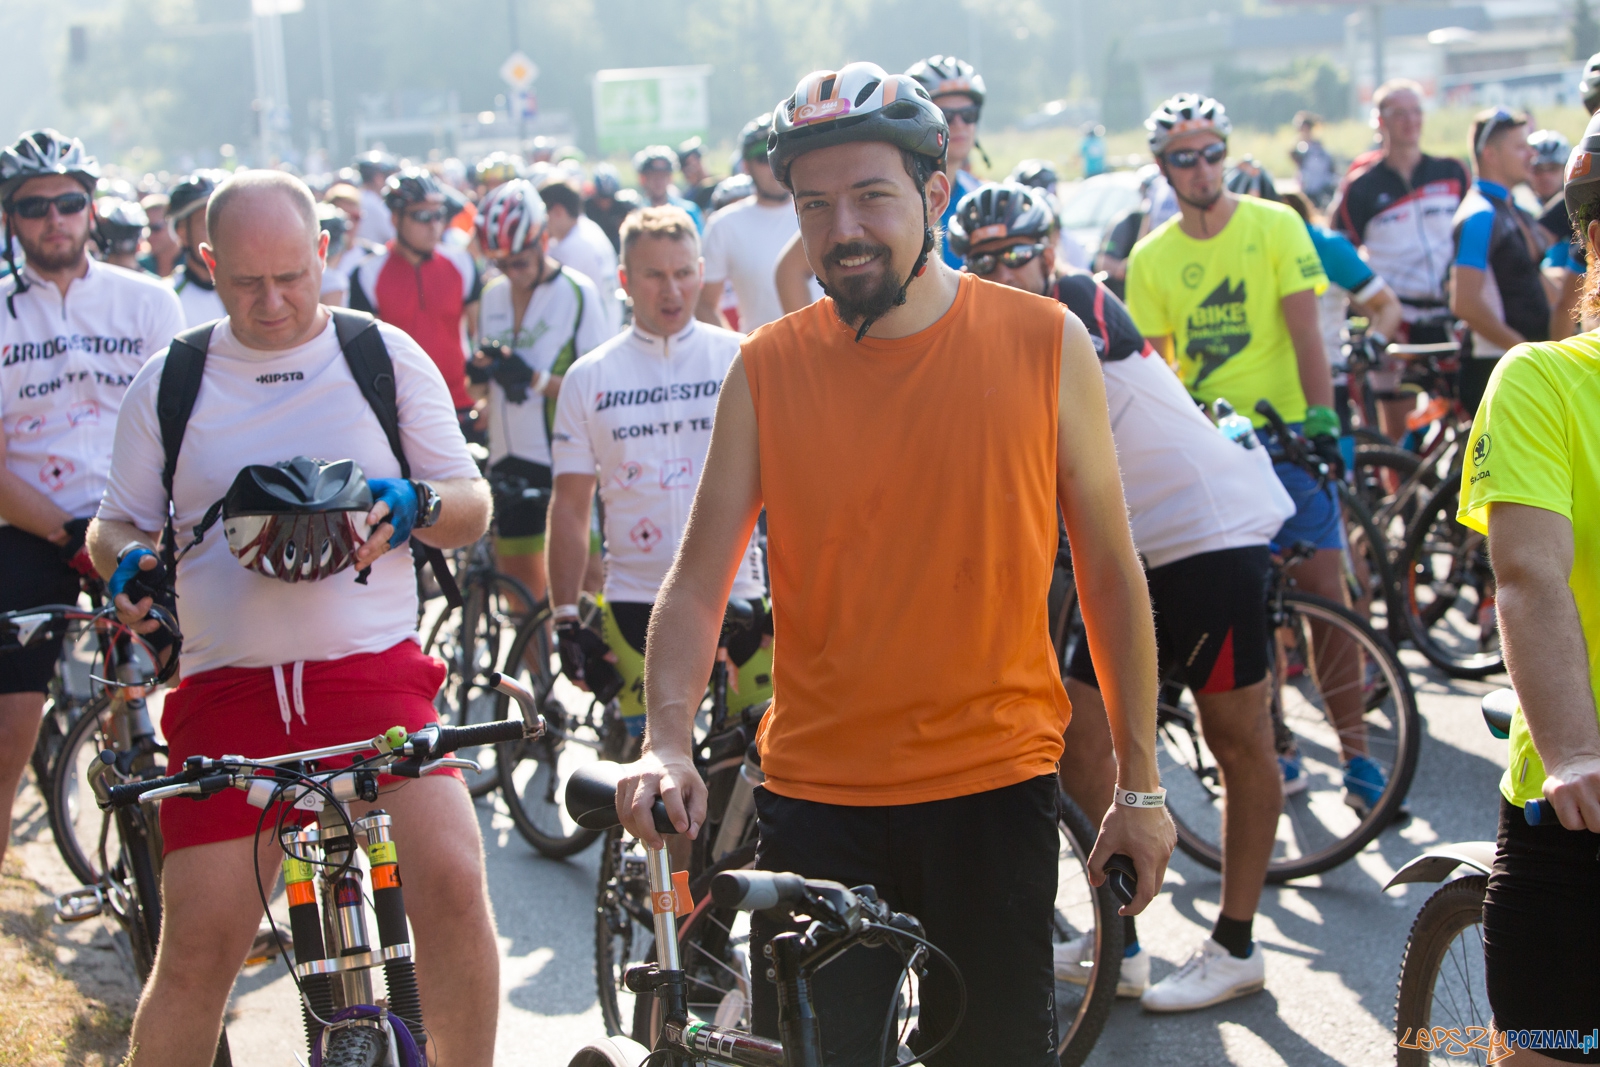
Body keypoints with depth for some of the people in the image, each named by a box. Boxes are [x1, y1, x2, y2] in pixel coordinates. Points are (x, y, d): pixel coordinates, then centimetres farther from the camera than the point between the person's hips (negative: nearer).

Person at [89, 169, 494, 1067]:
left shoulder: (387, 356, 7)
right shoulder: (169, 383, 9)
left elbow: (473, 510, 9)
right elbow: (115, 524, 16)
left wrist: (415, 506, -14)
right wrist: (129, 560, -8)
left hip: (375, 673, -1)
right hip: (228, 688, 1)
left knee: (453, 878, -21)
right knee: (197, 949, -2)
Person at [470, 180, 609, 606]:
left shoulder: (577, 293, -8)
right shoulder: (493, 295, 9)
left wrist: (535, 378, -24)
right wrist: (479, 369, -6)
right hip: (510, 460, 6)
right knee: (519, 586, 9)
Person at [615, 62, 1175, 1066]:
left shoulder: (1045, 343, -3)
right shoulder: (768, 370, -1)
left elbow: (1111, 572, 3)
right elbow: (698, 580, -1)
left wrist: (1140, 784, 4)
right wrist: (667, 740, -19)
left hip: (994, 784, 0)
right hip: (815, 795, 0)